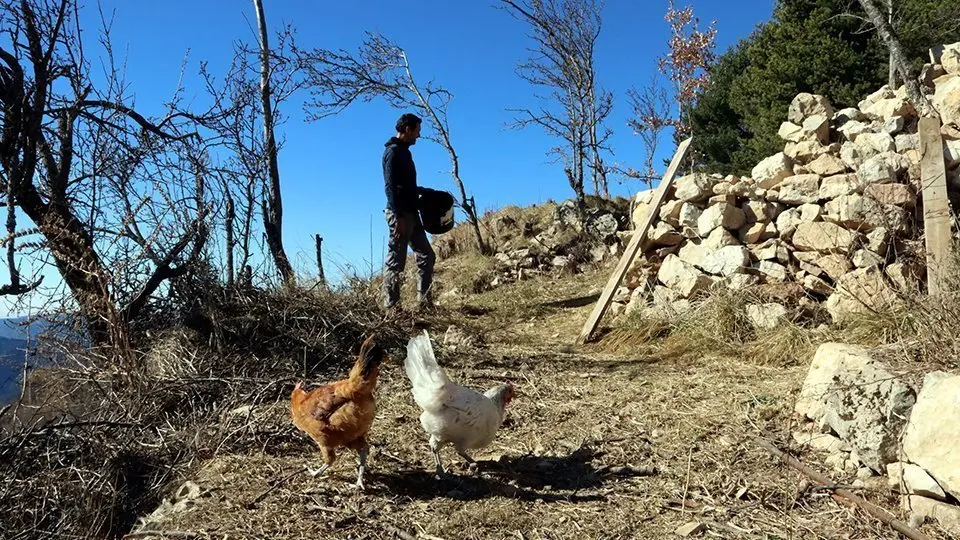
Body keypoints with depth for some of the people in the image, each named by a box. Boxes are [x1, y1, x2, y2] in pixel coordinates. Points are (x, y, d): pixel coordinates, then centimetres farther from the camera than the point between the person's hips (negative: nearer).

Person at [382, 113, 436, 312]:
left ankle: (424, 301, 14)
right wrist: (398, 216, -24)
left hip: (410, 213, 10)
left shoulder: (402, 151, 19)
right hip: (400, 214, -10)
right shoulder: (394, 151, -10)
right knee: (395, 261, -6)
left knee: (426, 256, 10)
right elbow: (391, 186, -19)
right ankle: (391, 306, -1)